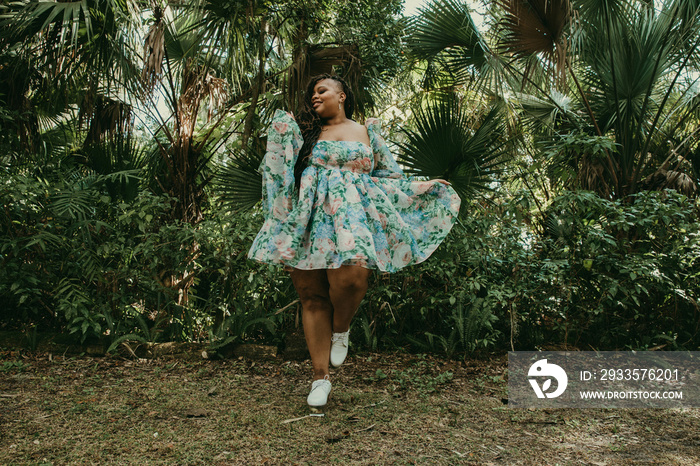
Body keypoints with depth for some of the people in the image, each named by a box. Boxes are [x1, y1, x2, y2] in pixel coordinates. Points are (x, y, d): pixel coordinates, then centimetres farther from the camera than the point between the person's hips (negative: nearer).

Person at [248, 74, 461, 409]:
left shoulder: (366, 133, 19)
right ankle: (320, 376, 6)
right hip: (309, 217, 2)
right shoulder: (306, 132, 22)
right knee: (312, 296, -3)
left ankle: (340, 330, 4)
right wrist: (282, 130, 4)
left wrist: (420, 188, 14)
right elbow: (283, 164, 13)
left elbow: (389, 177, 21)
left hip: (350, 214, -1)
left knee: (350, 276, -28)